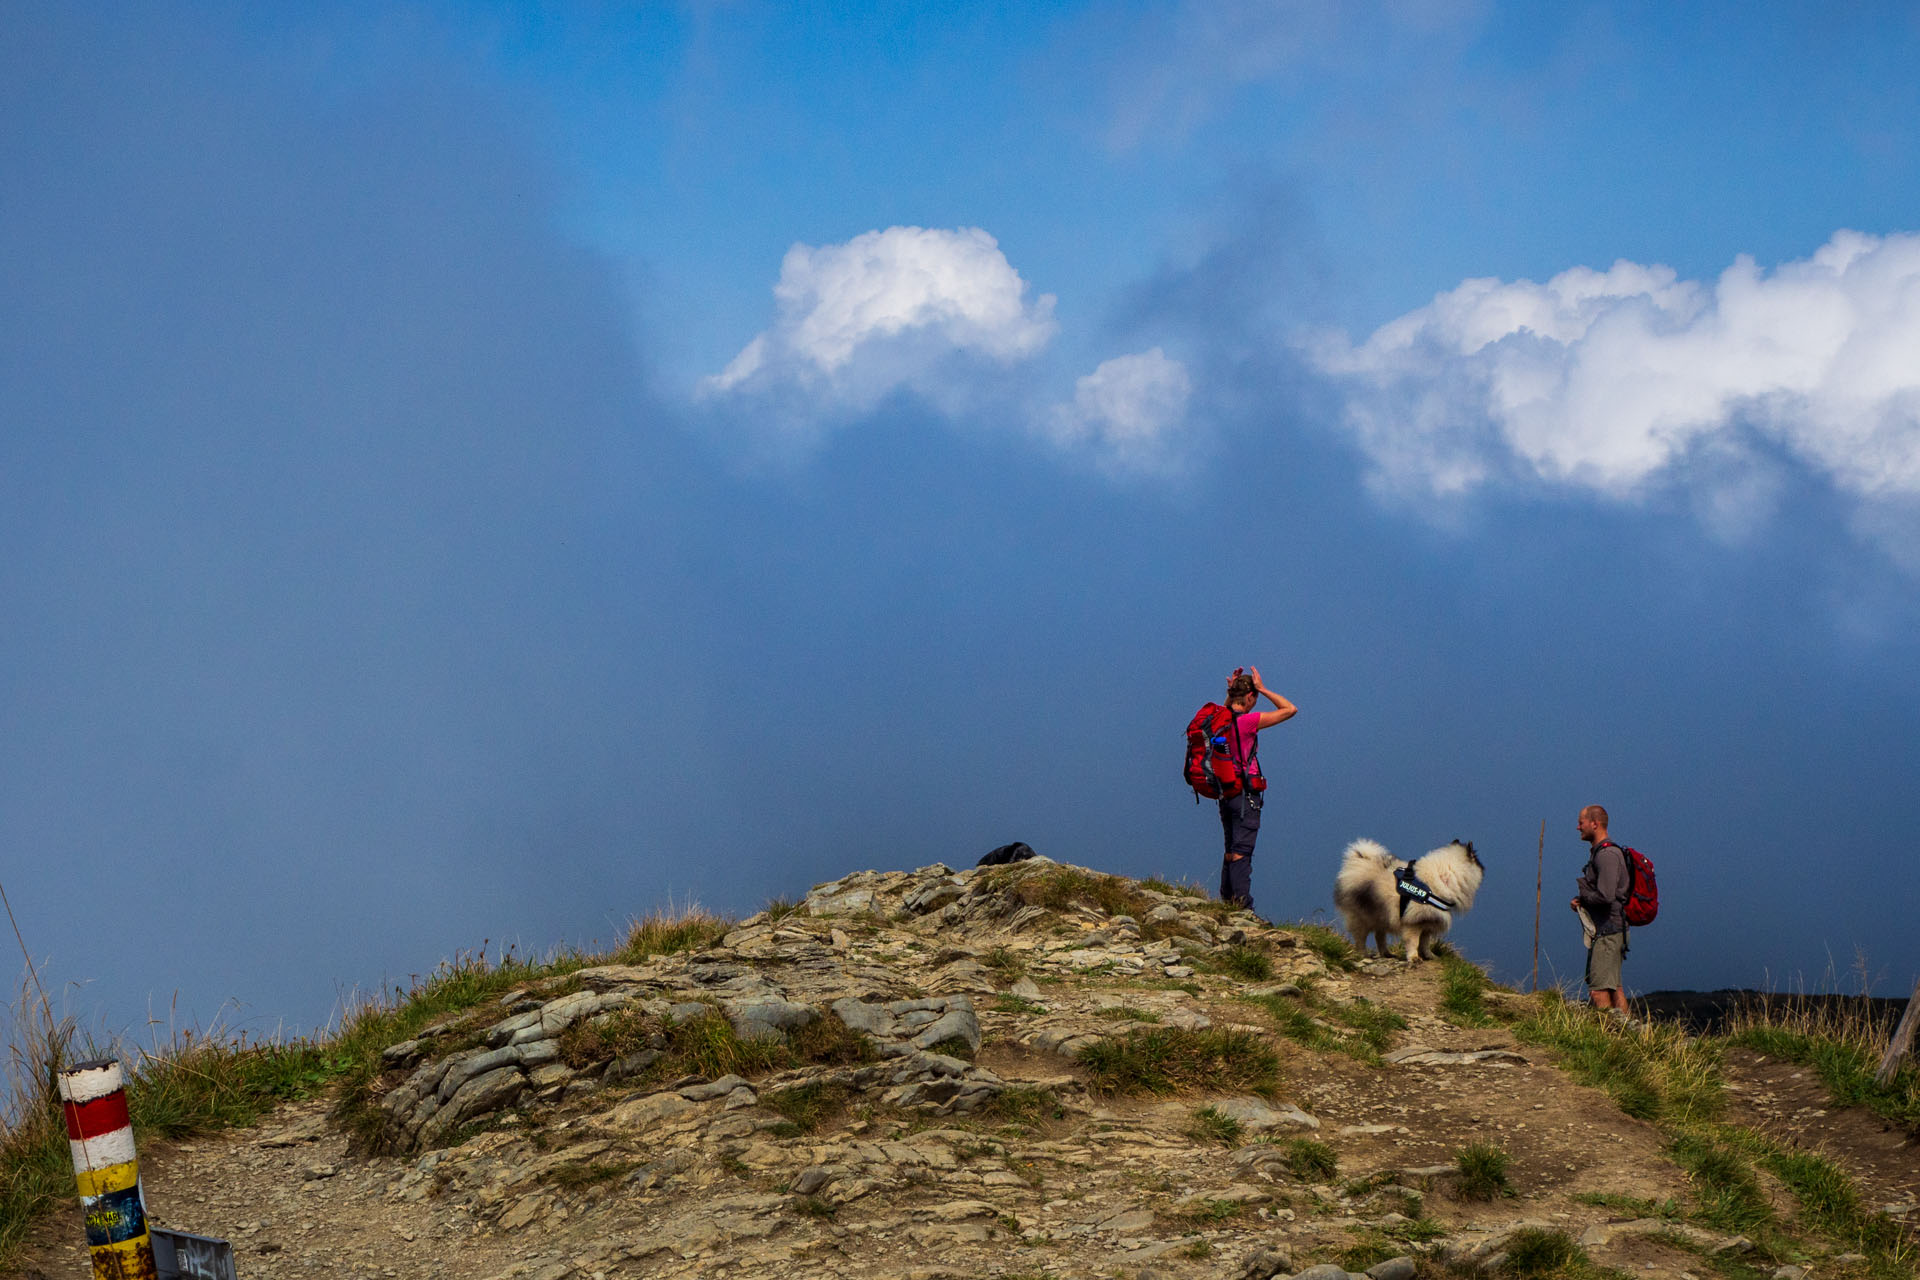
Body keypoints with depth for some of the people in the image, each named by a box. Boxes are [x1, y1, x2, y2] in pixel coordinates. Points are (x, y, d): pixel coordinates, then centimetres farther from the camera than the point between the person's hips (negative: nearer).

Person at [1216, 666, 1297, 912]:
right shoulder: (1247, 721, -17)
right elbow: (1289, 709, -11)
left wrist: (1230, 691, 19)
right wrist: (1263, 689, -6)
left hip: (1225, 793, 8)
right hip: (1245, 793, -8)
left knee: (1230, 852, 16)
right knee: (1241, 853, -8)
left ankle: (1227, 901, 21)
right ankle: (1243, 908, -9)